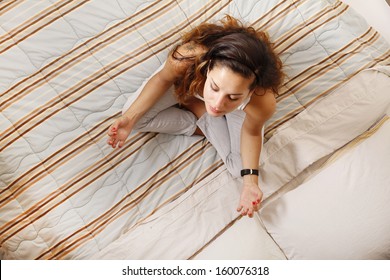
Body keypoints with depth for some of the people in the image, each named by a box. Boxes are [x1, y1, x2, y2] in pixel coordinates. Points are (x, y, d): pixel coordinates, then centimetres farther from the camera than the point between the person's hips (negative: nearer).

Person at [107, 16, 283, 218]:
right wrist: (130, 117, -26)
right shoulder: (189, 57, -45)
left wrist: (250, 179, -30)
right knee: (137, 117, -13)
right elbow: (163, 78, -19)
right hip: (191, 75, 1)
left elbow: (251, 132, -19)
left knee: (240, 168, -9)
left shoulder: (263, 103, -45)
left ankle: (196, 107, 8)